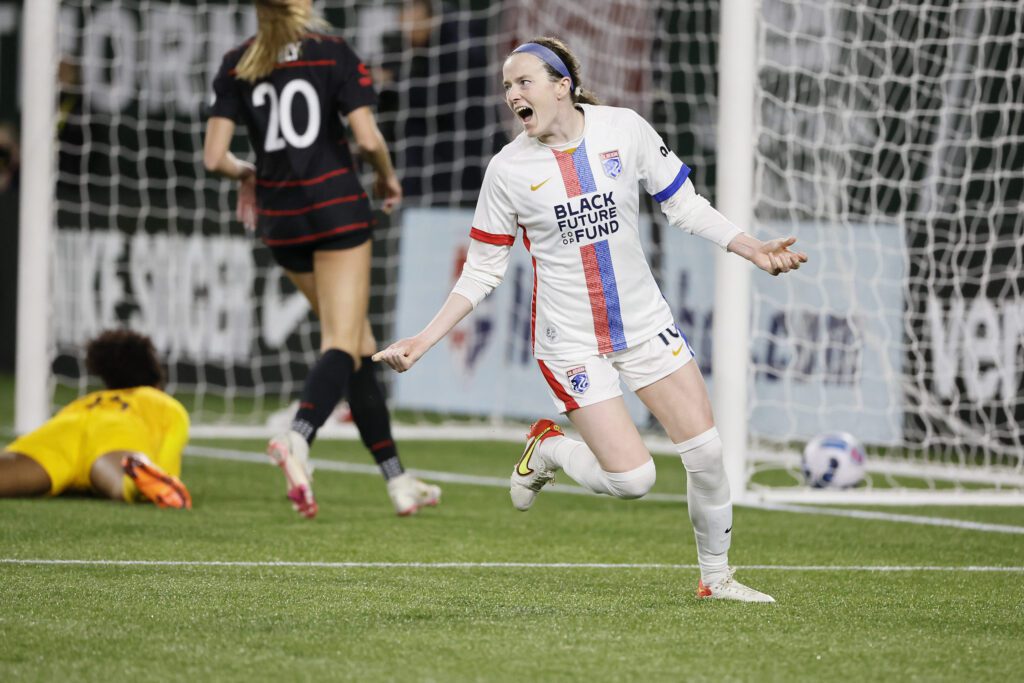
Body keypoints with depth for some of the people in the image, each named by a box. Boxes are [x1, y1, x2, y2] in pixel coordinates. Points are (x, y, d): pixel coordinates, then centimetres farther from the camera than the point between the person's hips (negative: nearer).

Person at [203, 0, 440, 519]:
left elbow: (214, 157, -3)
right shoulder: (333, 54, -6)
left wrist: (245, 174, 18)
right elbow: (368, 139, -13)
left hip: (280, 220, 5)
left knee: (359, 344, 15)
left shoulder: (237, 66, 3)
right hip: (336, 207, -4)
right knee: (342, 345, -7)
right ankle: (298, 438, -37)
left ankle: (397, 480, 16)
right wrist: (388, 178, 7)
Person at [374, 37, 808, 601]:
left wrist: (753, 250, -7)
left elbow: (684, 205, 3)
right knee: (631, 479, -12)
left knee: (706, 452, -2)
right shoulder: (507, 169, -9)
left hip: (645, 324, 3)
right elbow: (482, 271, -1)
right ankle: (547, 450, 20)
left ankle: (716, 577, 20)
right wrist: (422, 342, -7)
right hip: (571, 340, -2)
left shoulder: (625, 129, -8)